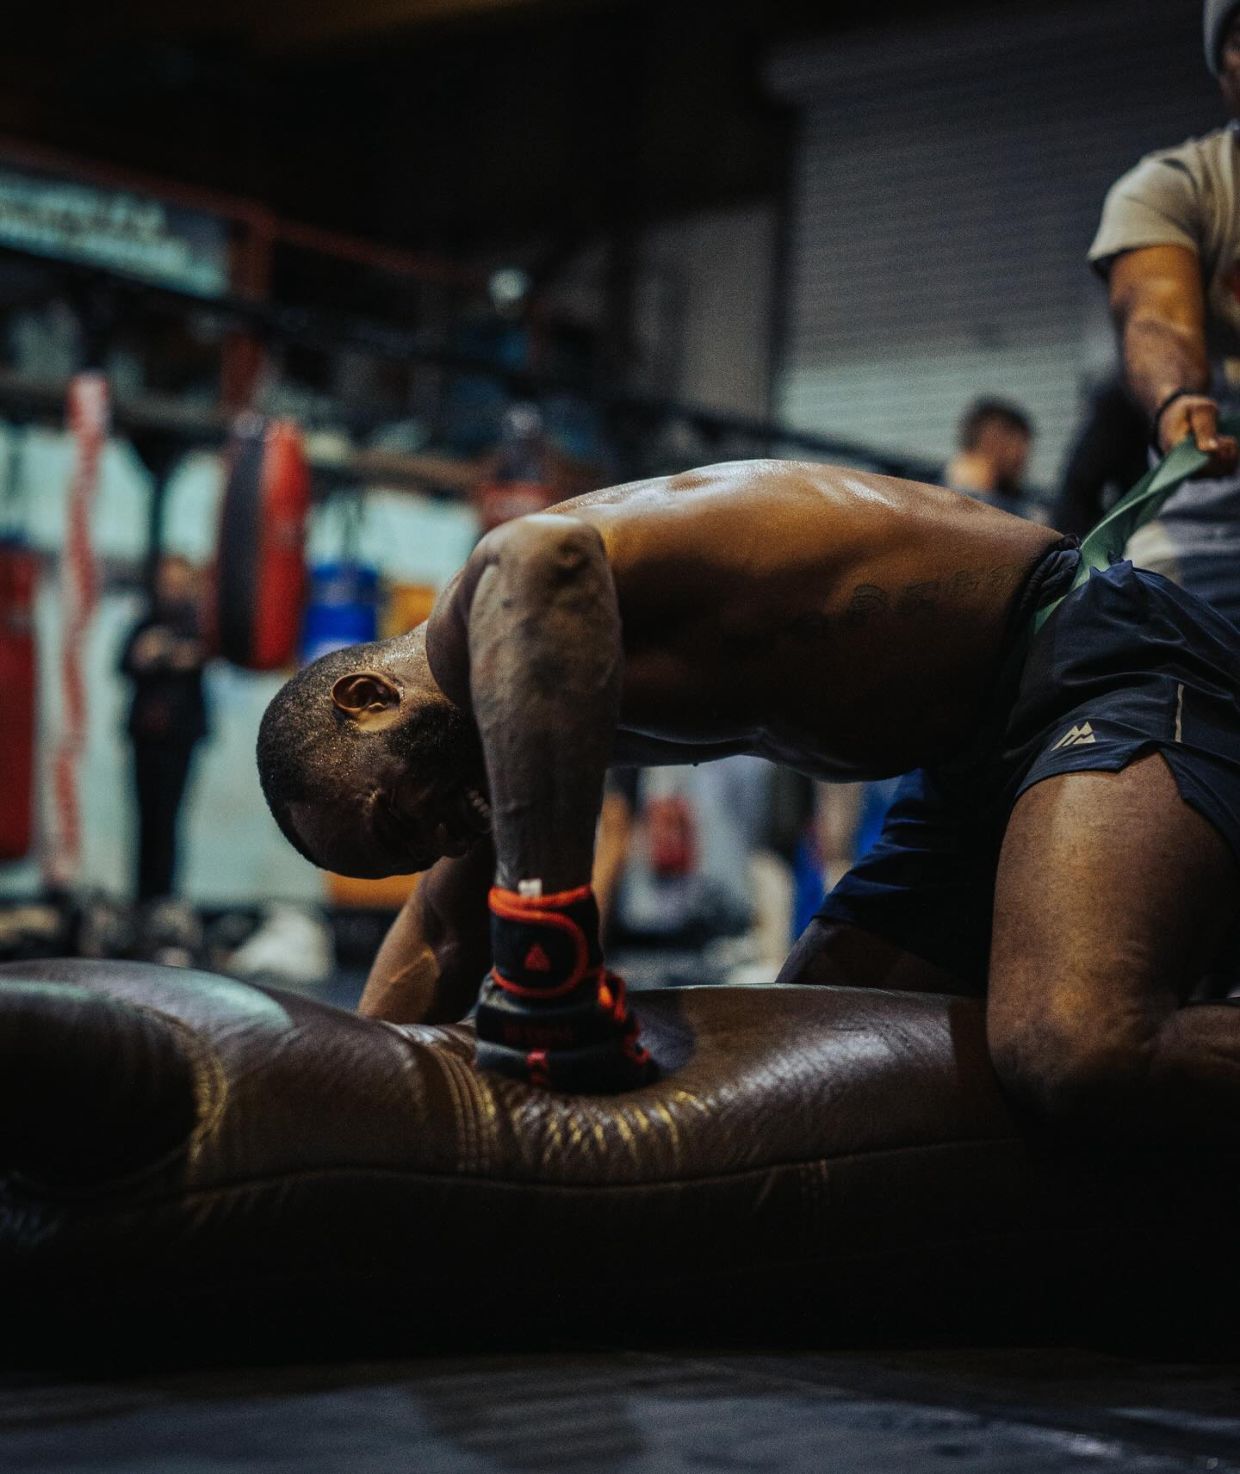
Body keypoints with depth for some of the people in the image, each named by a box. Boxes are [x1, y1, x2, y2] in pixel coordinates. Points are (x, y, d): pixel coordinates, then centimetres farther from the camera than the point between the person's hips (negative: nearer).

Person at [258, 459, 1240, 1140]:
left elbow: (536, 563, -48)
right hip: (983, 758, 11)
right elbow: (438, 941, 25)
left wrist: (545, 950, -47)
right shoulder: (505, 701, 11)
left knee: (1075, 1056, -36)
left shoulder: (479, 623, -20)